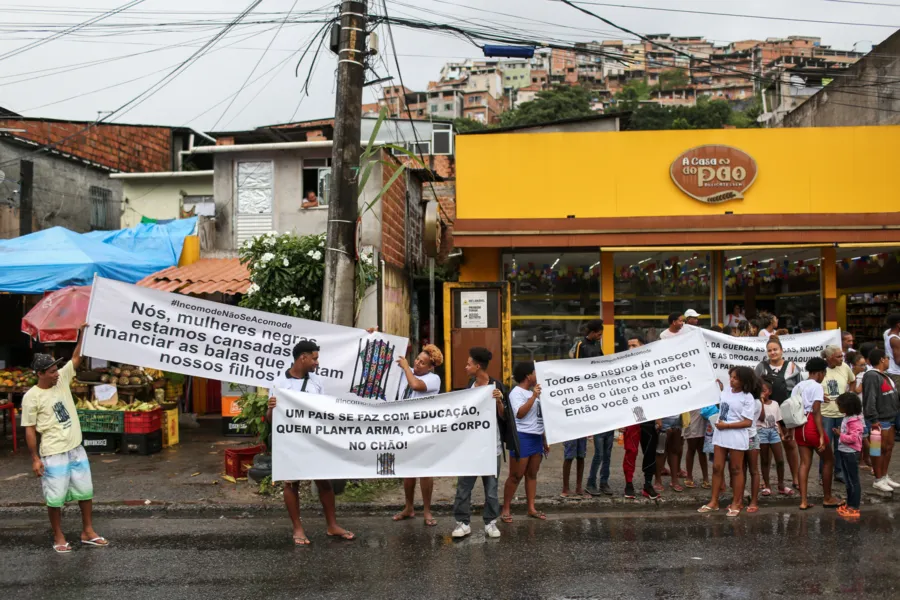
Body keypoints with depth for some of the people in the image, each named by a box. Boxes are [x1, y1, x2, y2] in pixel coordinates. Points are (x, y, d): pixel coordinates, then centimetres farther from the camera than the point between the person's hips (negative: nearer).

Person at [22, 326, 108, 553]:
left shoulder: (62, 379, 1)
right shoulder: (32, 397, -13)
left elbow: (77, 358, 3)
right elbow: (29, 430, -10)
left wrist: (82, 332, -8)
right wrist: (35, 458, -12)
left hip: (76, 449, 6)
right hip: (53, 455, -6)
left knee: (86, 492, 12)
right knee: (55, 498, 4)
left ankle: (88, 532, 24)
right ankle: (58, 538, 21)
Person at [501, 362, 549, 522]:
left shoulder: (533, 392, 15)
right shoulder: (516, 393, -10)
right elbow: (520, 413, -25)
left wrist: (544, 440, 20)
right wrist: (533, 396, -25)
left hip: (536, 437, 8)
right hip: (522, 437, -8)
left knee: (532, 474, 11)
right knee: (516, 476, -5)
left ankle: (531, 508, 17)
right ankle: (505, 509, 3)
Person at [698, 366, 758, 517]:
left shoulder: (747, 397, -11)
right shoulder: (725, 391, 7)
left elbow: (748, 422, -14)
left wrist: (726, 425, -16)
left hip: (736, 437, -6)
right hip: (720, 435, 6)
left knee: (736, 470, 7)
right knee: (717, 468, 8)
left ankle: (736, 503, 17)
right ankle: (714, 501, 15)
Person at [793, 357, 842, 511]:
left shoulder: (797, 387, 14)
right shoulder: (817, 386, -9)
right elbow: (816, 412, -17)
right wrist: (822, 436, -18)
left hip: (799, 427, 7)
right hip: (812, 426, -7)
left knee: (805, 463, 8)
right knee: (828, 460, 11)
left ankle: (804, 501, 4)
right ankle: (828, 498, 19)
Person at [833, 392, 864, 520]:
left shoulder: (854, 420, -20)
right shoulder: (847, 417, 9)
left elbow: (854, 437, -26)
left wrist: (840, 435, -18)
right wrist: (839, 432, 2)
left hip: (851, 453, -10)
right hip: (844, 452, 10)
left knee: (853, 481, -1)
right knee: (847, 481, 17)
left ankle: (854, 508, 6)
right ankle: (849, 504, 27)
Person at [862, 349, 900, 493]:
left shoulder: (884, 375, 15)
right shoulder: (872, 376, -18)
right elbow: (869, 400, -24)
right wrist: (873, 419, -26)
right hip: (880, 420, -10)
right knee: (880, 449, -2)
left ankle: (885, 476, 25)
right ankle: (878, 480, 7)